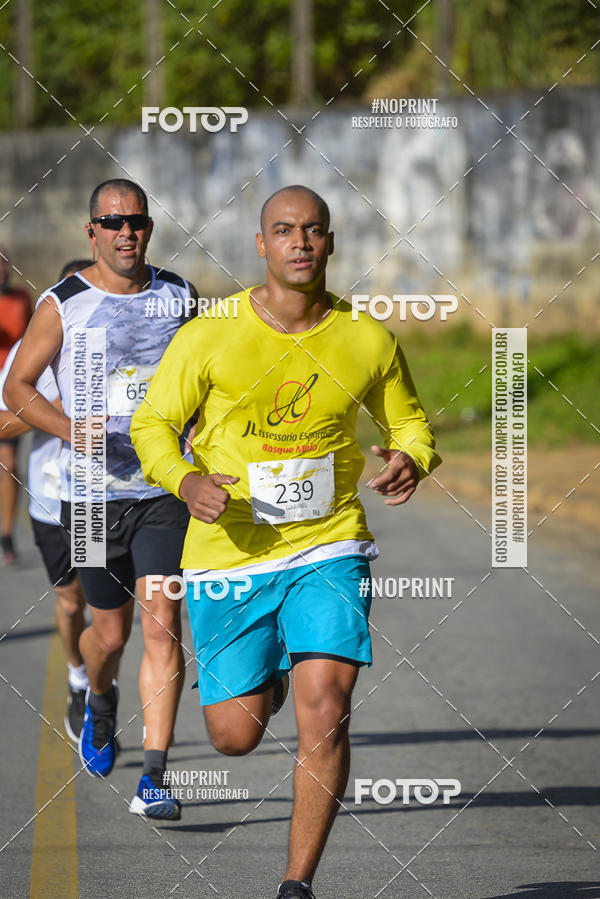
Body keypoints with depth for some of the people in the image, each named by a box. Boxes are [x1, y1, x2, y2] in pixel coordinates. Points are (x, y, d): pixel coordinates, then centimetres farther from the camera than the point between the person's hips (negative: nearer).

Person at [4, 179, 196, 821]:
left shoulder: (178, 296, 4)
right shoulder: (63, 305, -5)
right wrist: (69, 427, -17)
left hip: (165, 488, 1)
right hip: (94, 494, -1)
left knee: (162, 628, -11)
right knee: (110, 634, 10)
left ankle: (154, 779, -12)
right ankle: (100, 700, 46)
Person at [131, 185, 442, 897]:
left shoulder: (368, 341, 1)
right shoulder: (208, 337, -6)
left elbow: (409, 422, 16)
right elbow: (151, 424, 2)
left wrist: (411, 460, -7)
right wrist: (187, 481, -18)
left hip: (327, 548, 0)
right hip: (229, 553, 0)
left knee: (325, 706, -20)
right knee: (234, 736, 3)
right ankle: (258, 680, 43)